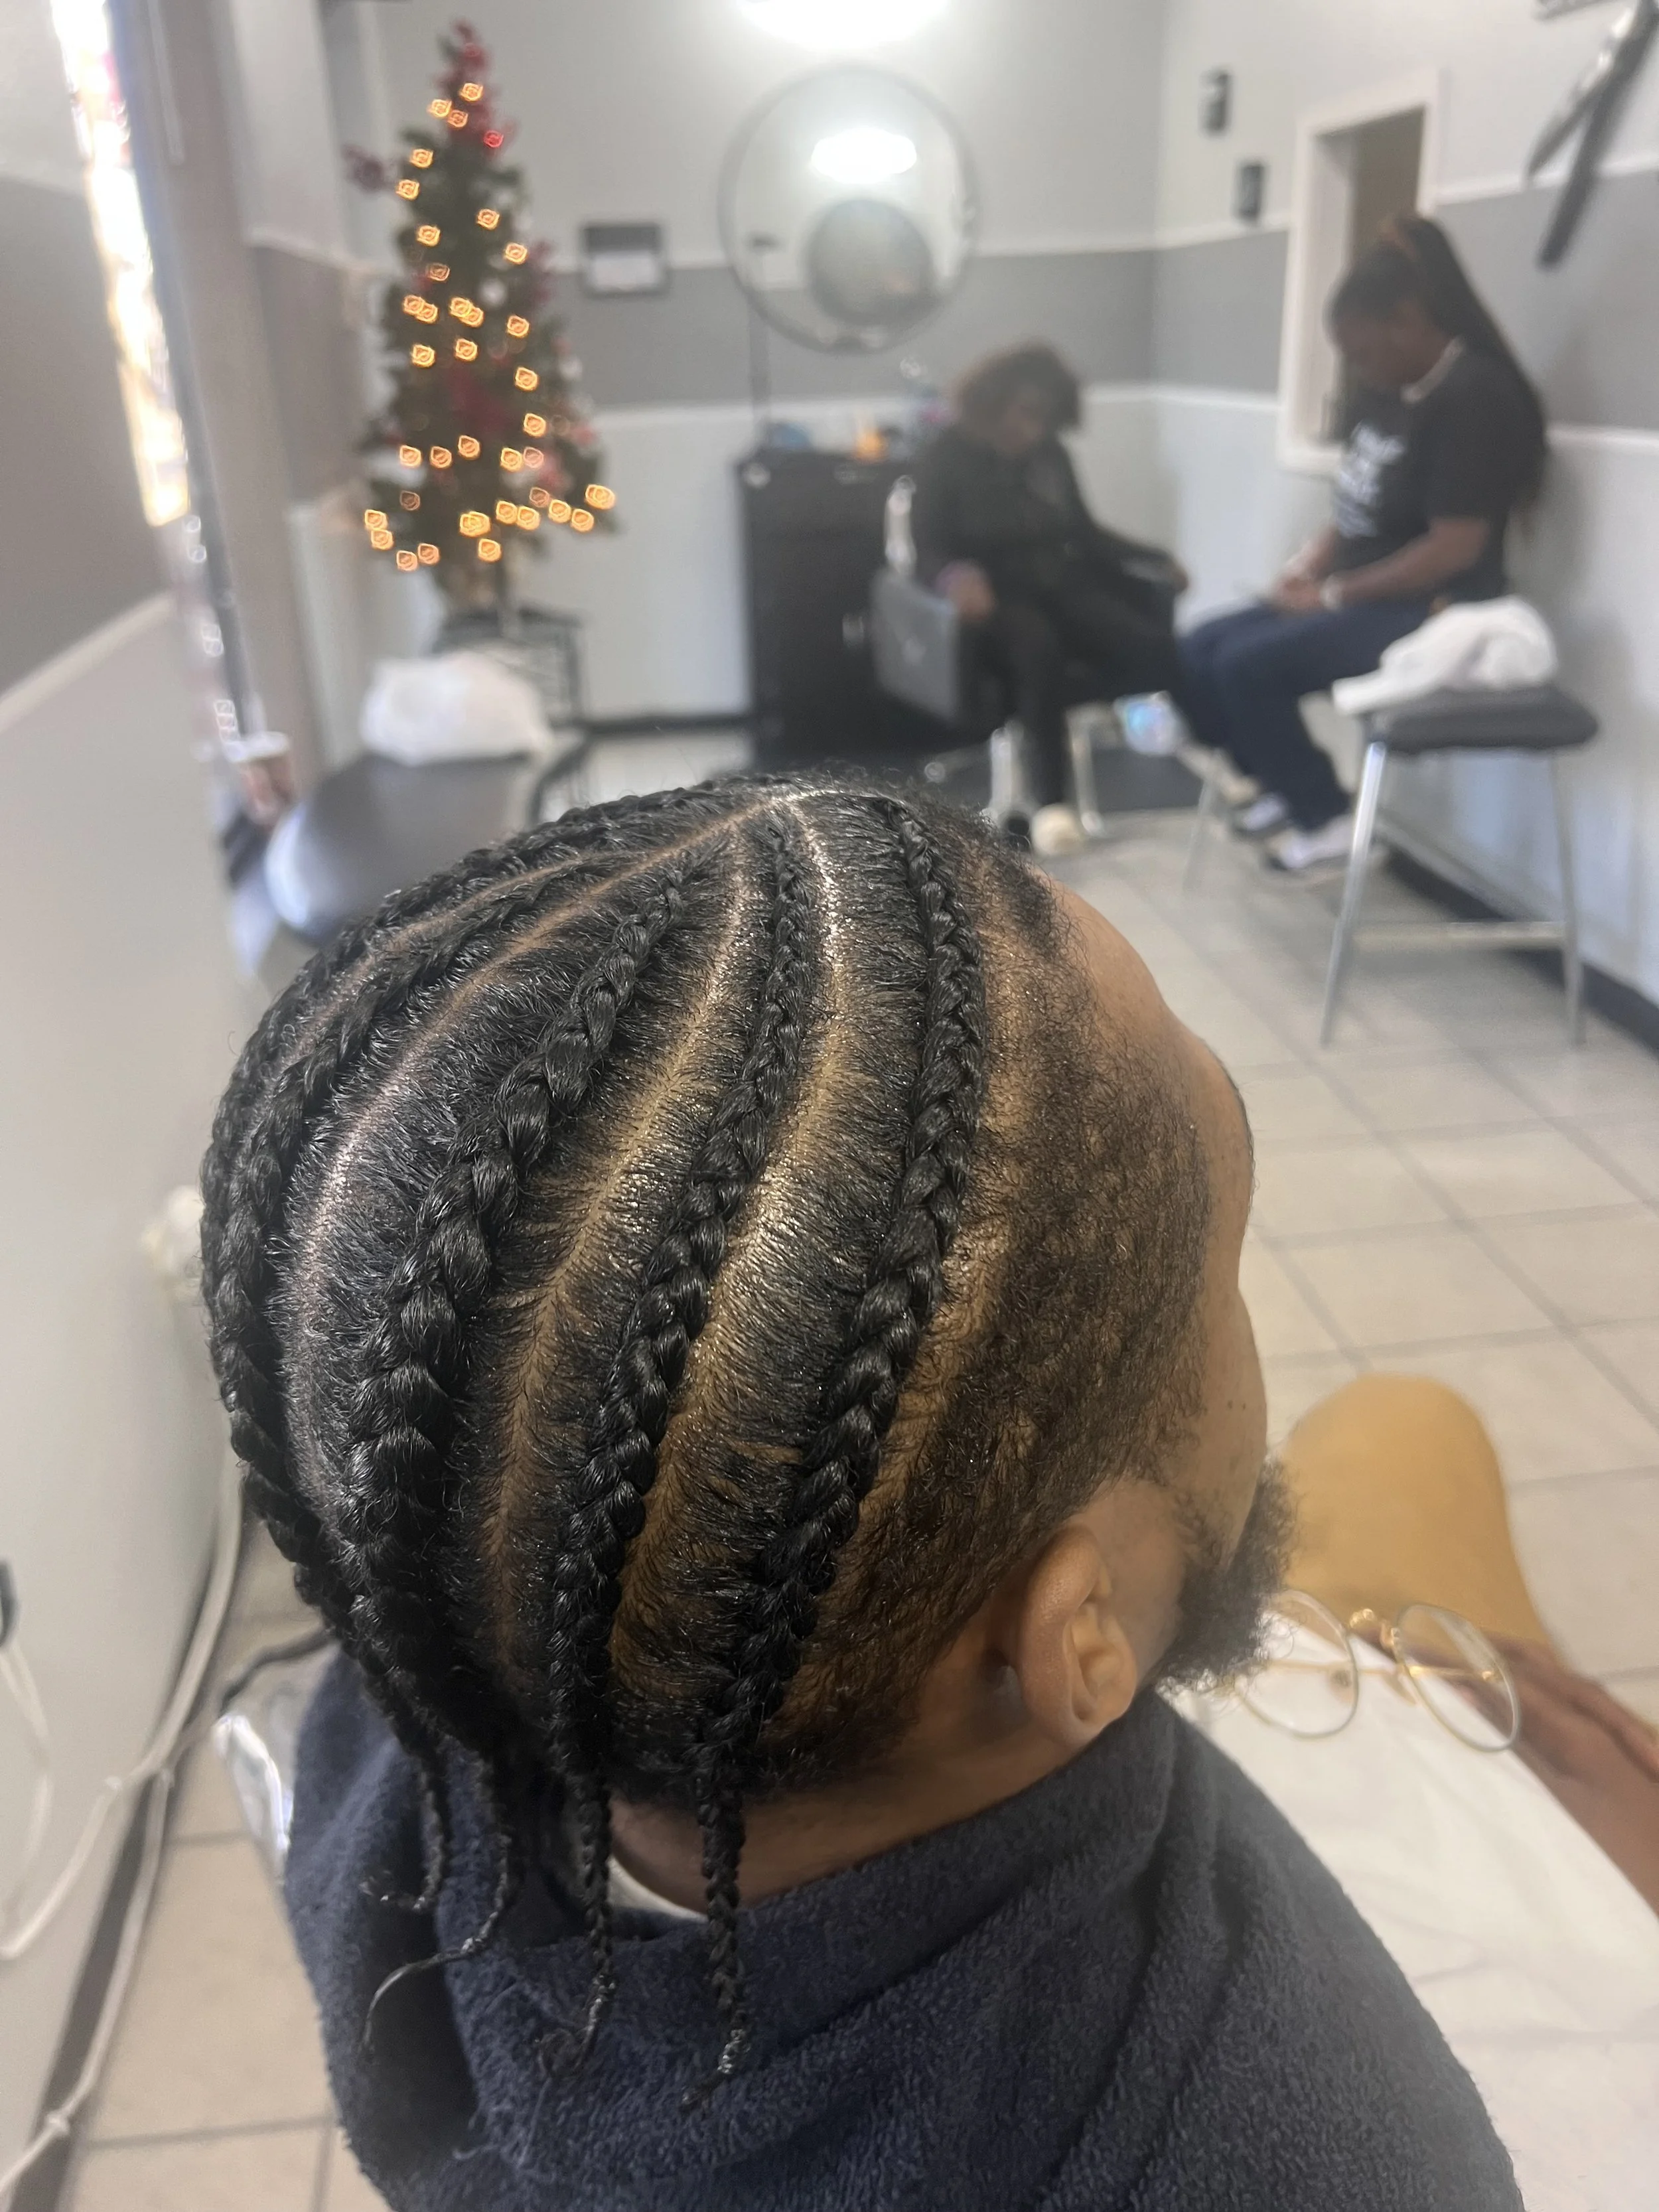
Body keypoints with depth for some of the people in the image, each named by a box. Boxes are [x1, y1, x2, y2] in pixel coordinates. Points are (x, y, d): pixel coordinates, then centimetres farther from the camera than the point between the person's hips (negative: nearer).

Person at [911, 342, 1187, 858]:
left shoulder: (1050, 453, 14)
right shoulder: (948, 458, -1)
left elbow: (1083, 531, 18)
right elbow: (927, 550, -8)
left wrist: (1157, 559, 6)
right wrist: (956, 576, -33)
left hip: (1060, 583, 6)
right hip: (998, 593, -5)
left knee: (1150, 644, -25)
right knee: (1038, 648, -41)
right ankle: (1049, 802, -41)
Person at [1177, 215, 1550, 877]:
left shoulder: (1474, 396, -17)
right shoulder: (1384, 390, 9)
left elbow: (1455, 549, -22)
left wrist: (1334, 595, -17)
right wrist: (1308, 565, -1)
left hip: (1431, 613, -9)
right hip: (1358, 597, 9)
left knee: (1249, 664, -23)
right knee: (1199, 651, 1)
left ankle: (1326, 818, -5)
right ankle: (1284, 788, 13)